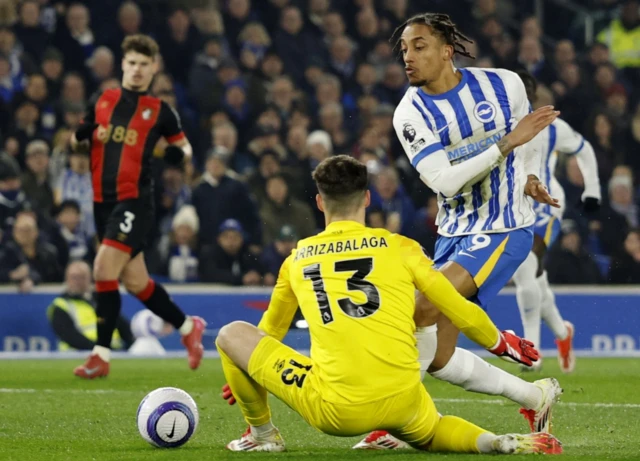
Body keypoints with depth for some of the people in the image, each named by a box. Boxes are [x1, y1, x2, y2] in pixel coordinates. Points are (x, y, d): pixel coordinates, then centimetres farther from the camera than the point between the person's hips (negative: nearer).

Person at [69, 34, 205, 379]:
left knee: (104, 270, -19)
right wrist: (81, 137, -5)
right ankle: (188, 327, 32)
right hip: (103, 200, 5)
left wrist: (181, 153, -9)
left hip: (134, 200, -5)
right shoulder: (103, 101, 12)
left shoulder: (159, 111, 3)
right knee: (134, 281, 11)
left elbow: (182, 144, 15)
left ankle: (101, 356, -15)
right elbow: (77, 141, 19)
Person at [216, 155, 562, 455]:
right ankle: (495, 442, 6)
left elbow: (270, 330, 30)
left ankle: (261, 433, 24)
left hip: (335, 411, -1)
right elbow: (463, 315, 14)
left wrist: (245, 379, 49)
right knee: (428, 435, 36)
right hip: (403, 404, 1)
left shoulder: (297, 259, 13)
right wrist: (504, 344, 34)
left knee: (230, 335, 14)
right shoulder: (399, 247, 9)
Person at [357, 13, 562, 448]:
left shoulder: (504, 84, -4)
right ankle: (535, 397, 20)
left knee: (423, 309, -26)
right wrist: (506, 144, -24)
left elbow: (527, 134, 18)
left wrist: (529, 176, 0)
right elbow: (444, 181, -19)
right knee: (438, 358, 1)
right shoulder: (411, 113, -6)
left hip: (504, 228, -4)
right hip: (454, 233, 4)